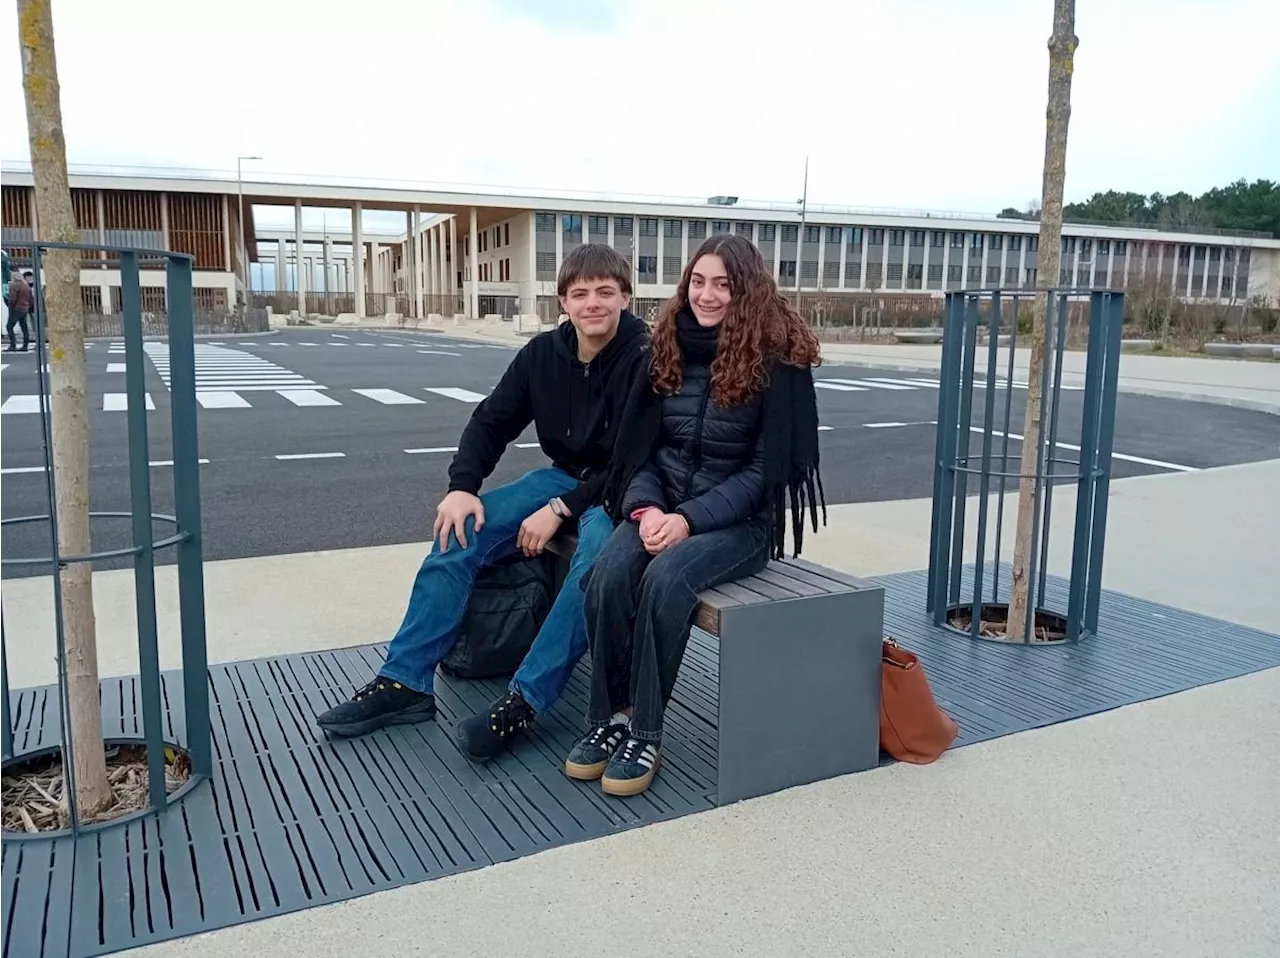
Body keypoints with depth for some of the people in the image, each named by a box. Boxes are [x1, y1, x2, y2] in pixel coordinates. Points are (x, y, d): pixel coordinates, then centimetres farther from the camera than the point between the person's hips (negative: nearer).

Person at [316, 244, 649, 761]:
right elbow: (491, 422, 5)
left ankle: (525, 700, -30)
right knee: (458, 531, -13)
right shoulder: (543, 352, -1)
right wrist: (462, 486, -12)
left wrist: (561, 509, -24)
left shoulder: (644, 361, -17)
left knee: (594, 555, -38)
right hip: (562, 476, 6)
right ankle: (404, 681, -9)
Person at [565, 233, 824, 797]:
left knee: (665, 578, -33)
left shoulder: (777, 361, -8)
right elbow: (640, 445, 6)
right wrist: (646, 506, -14)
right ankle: (607, 719, -10)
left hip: (741, 520, -4)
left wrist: (690, 518, -21)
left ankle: (644, 732, -16)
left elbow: (765, 469, -11)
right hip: (663, 506, 4)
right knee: (608, 575, -26)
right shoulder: (668, 349, 6)